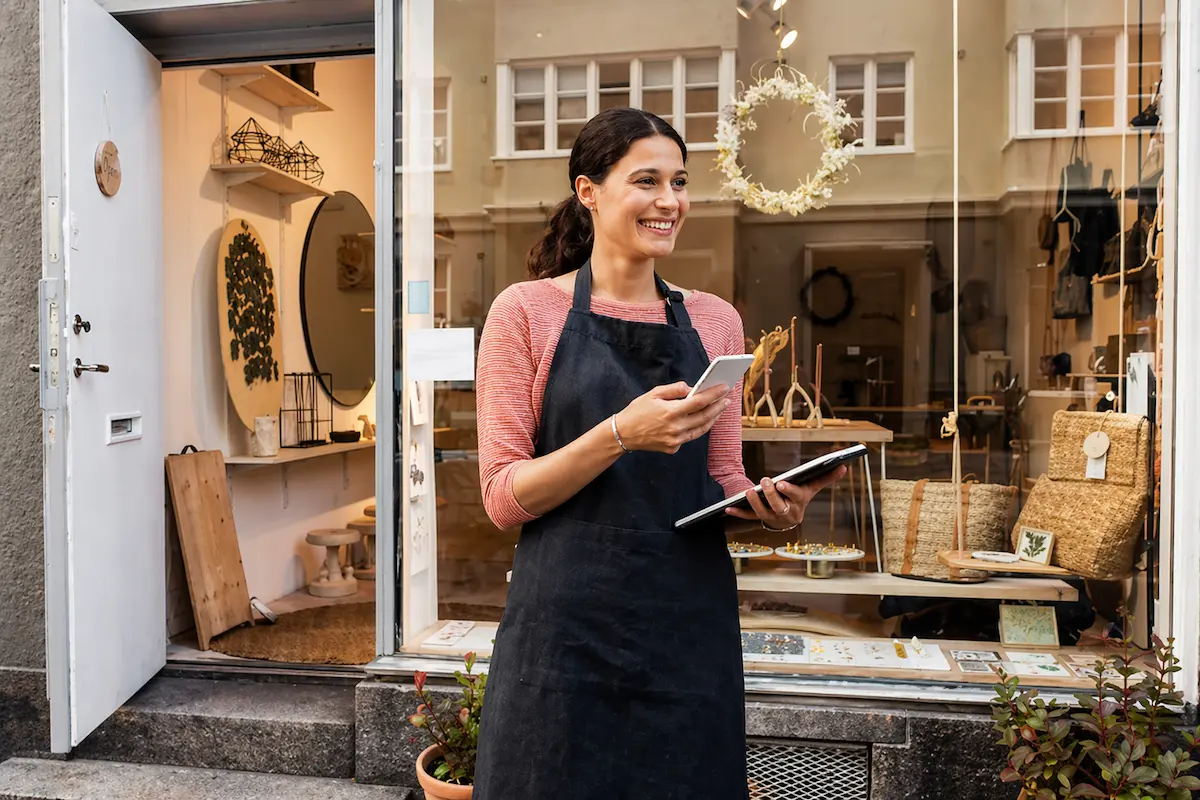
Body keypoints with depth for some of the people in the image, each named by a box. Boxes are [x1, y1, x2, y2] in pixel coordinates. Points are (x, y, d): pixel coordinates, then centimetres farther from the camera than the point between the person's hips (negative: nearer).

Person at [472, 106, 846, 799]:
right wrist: (622, 433, -20)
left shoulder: (715, 320, 8)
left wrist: (767, 503, -8)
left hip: (691, 622, 4)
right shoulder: (527, 311, -3)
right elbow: (504, 496, -7)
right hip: (571, 624, -3)